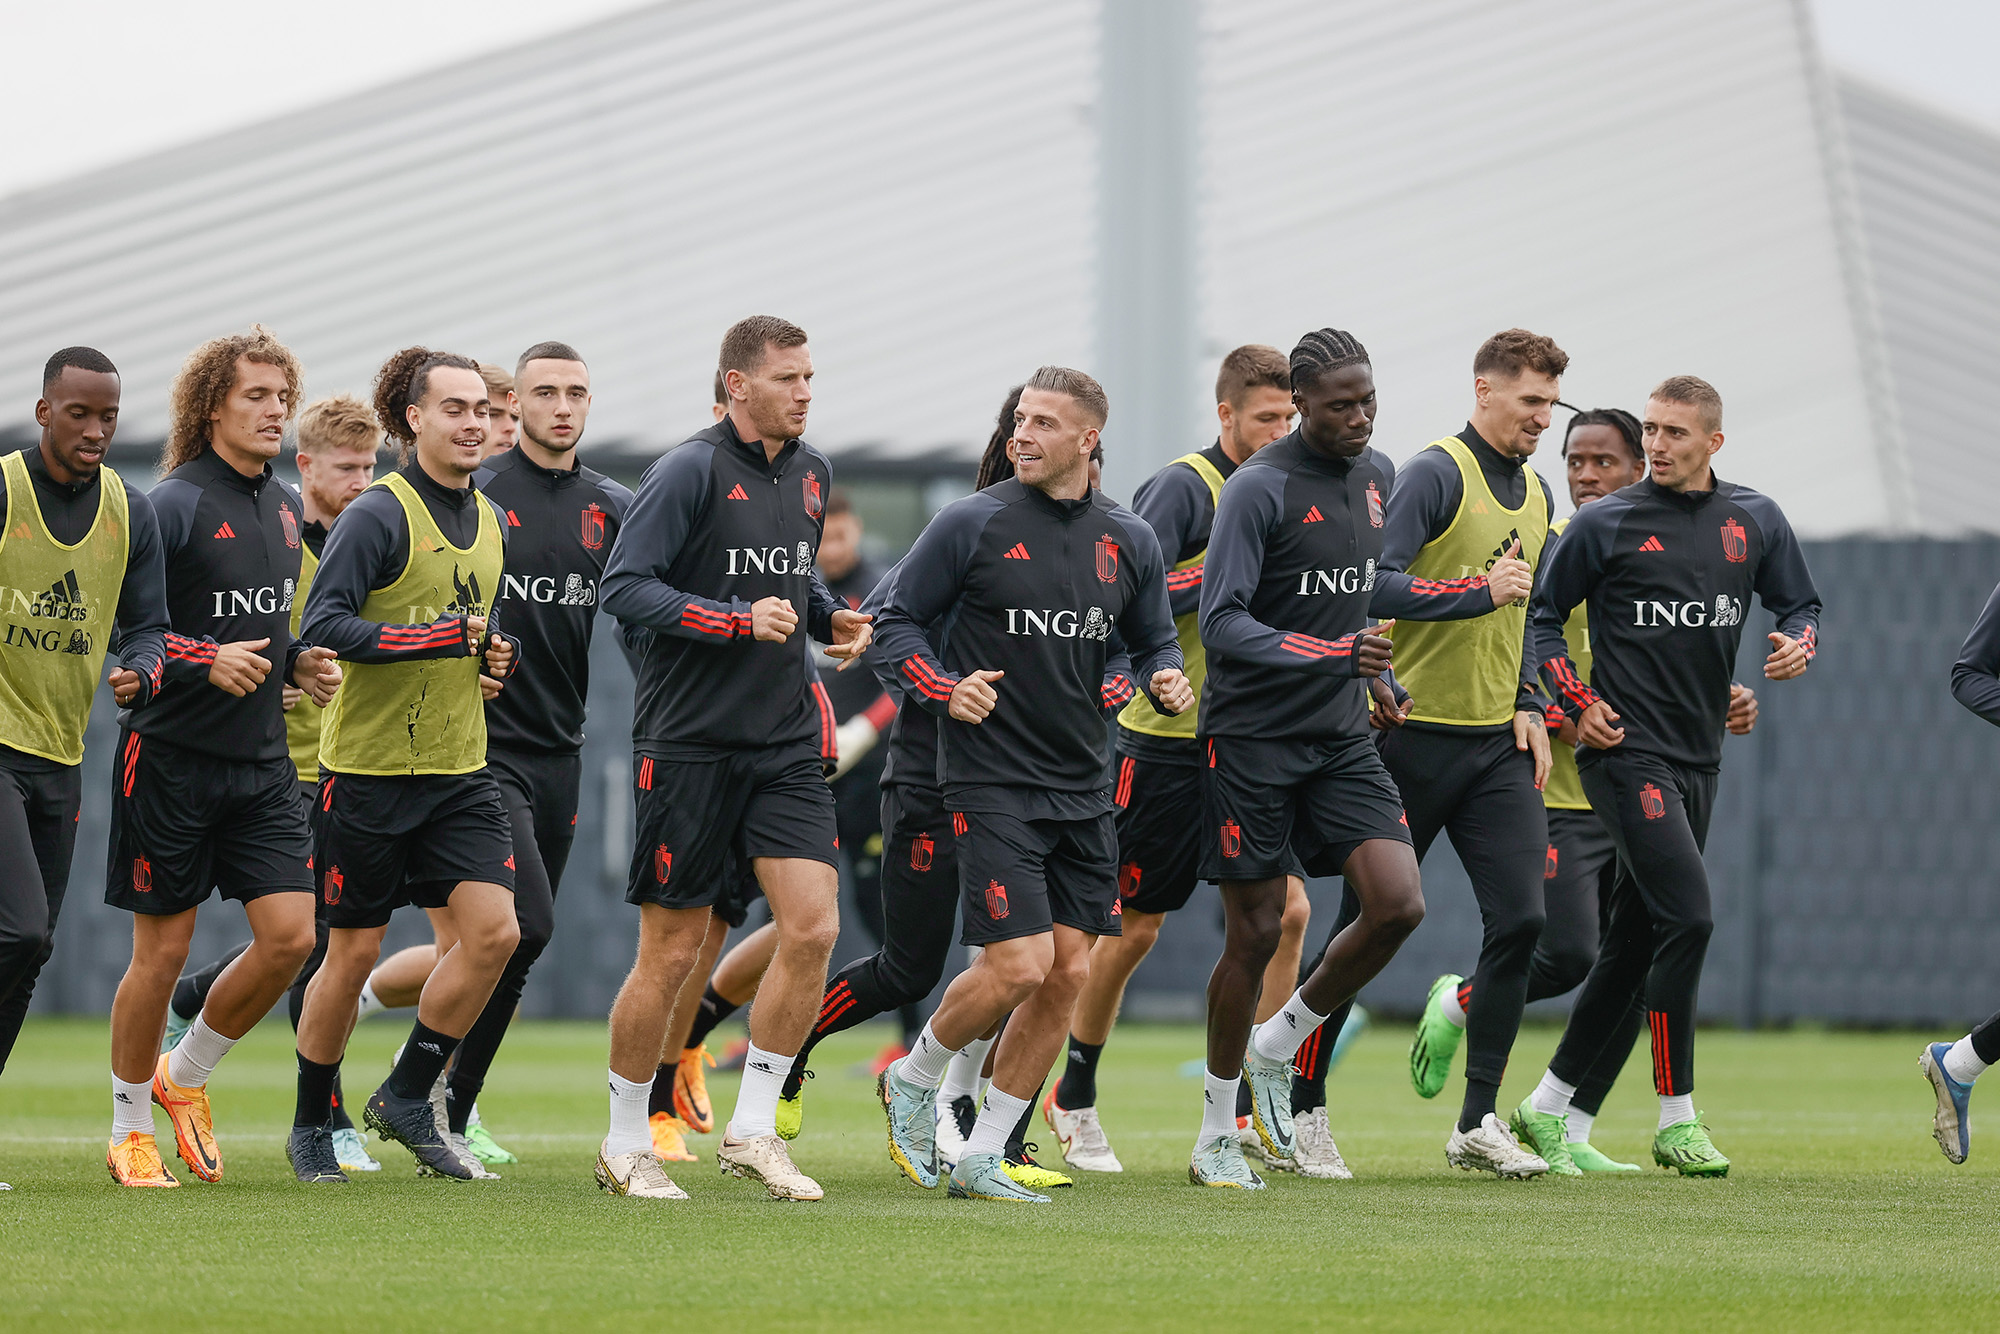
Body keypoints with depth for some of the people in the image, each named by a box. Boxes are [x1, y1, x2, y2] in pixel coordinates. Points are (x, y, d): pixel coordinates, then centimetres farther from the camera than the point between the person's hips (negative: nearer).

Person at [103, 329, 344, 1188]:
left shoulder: (285, 509, 12)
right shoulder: (175, 504, -11)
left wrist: (299, 662, 6)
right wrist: (206, 660, -26)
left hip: (261, 760, 6)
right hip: (172, 756, -6)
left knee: (291, 935, -3)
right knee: (163, 949, -1)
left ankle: (186, 1076, 19)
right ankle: (129, 1131, 15)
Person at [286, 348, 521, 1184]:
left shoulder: (489, 522, 12)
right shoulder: (378, 516, -12)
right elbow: (322, 625, -21)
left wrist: (493, 653, 5)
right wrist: (438, 635, -24)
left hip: (459, 770, 6)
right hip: (368, 765, -6)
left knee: (493, 929, -9)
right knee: (354, 950, 2)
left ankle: (408, 1099, 7)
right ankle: (310, 1126, 19)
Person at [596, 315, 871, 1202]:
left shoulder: (810, 471, 11)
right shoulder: (691, 472, -11)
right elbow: (623, 588, -16)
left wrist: (830, 618, 6)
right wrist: (741, 620, -22)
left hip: (785, 742, 6)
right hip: (688, 744, -6)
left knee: (812, 928, -8)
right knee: (672, 952, -1)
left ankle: (751, 1129, 4)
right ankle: (625, 1145, 14)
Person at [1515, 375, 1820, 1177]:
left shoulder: (1754, 522, 9)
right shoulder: (1605, 524, -3)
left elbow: (1801, 604, 18)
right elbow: (1544, 614, 5)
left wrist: (1798, 644, -4)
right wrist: (1576, 701, -6)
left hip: (1699, 760, 6)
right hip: (1627, 751, -6)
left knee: (1633, 945, 8)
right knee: (1687, 920, -17)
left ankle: (1547, 1107, 19)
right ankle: (1676, 1122, -10)